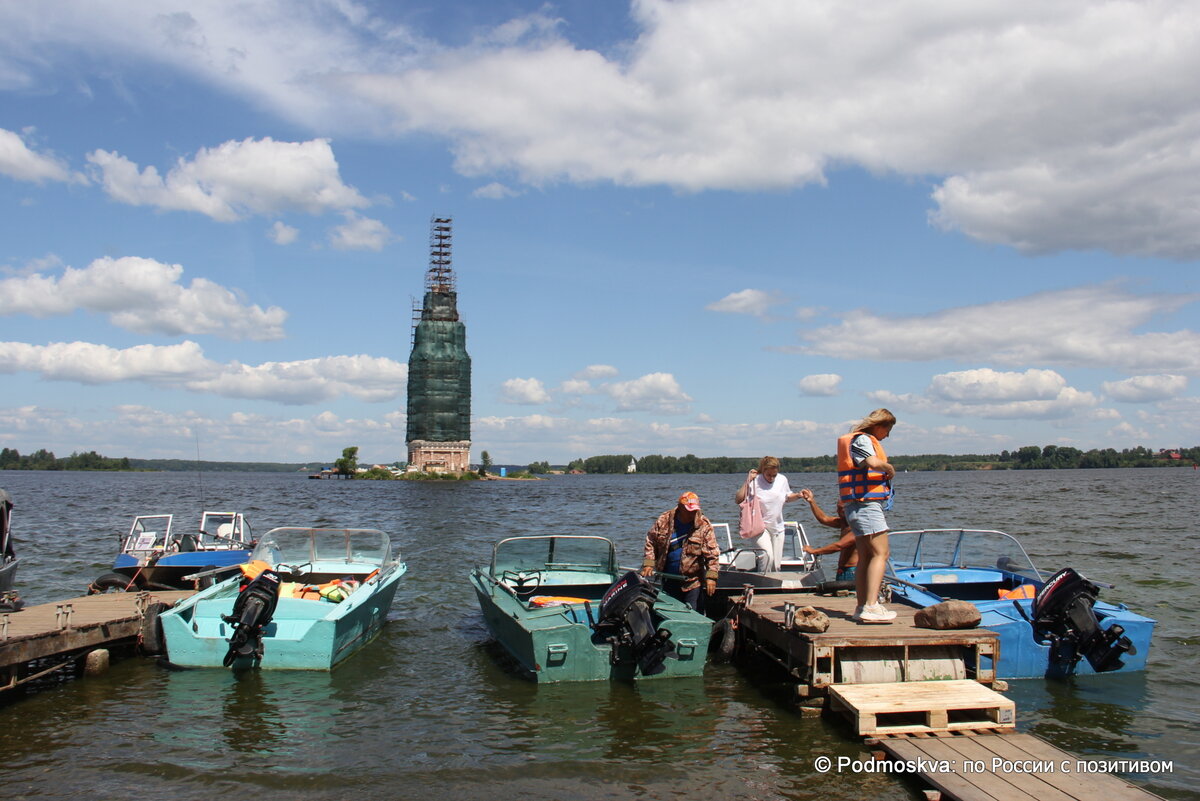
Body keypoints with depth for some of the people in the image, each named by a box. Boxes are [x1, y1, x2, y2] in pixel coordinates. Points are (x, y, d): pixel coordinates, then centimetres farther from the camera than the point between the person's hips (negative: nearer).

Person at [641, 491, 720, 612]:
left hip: (693, 581, -3)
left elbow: (712, 554, -8)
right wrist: (648, 563, -5)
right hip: (668, 580, 3)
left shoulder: (704, 525, -8)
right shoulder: (664, 520, -3)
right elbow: (651, 543, 6)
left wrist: (711, 577, -15)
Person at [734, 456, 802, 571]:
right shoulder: (754, 482, -13)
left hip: (777, 527, 5)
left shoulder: (782, 480, 2)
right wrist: (747, 481, -23)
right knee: (767, 556, -26)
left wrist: (798, 495, -1)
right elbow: (738, 500, -20)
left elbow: (787, 497, 20)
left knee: (777, 566, 7)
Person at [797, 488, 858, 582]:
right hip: (842, 571, 9)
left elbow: (838, 546, -22)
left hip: (853, 572, -9)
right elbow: (824, 519, 15)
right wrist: (811, 501, 6)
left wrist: (814, 551, -17)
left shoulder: (856, 528, -17)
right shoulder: (844, 523, 14)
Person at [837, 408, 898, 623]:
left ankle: (862, 607, 15)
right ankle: (871, 607, -19)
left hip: (856, 506, 10)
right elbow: (873, 462, -27)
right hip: (866, 503, -10)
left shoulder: (862, 440, 22)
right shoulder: (862, 439, -9)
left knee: (865, 557, 12)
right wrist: (890, 468, -9)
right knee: (880, 553, -13)